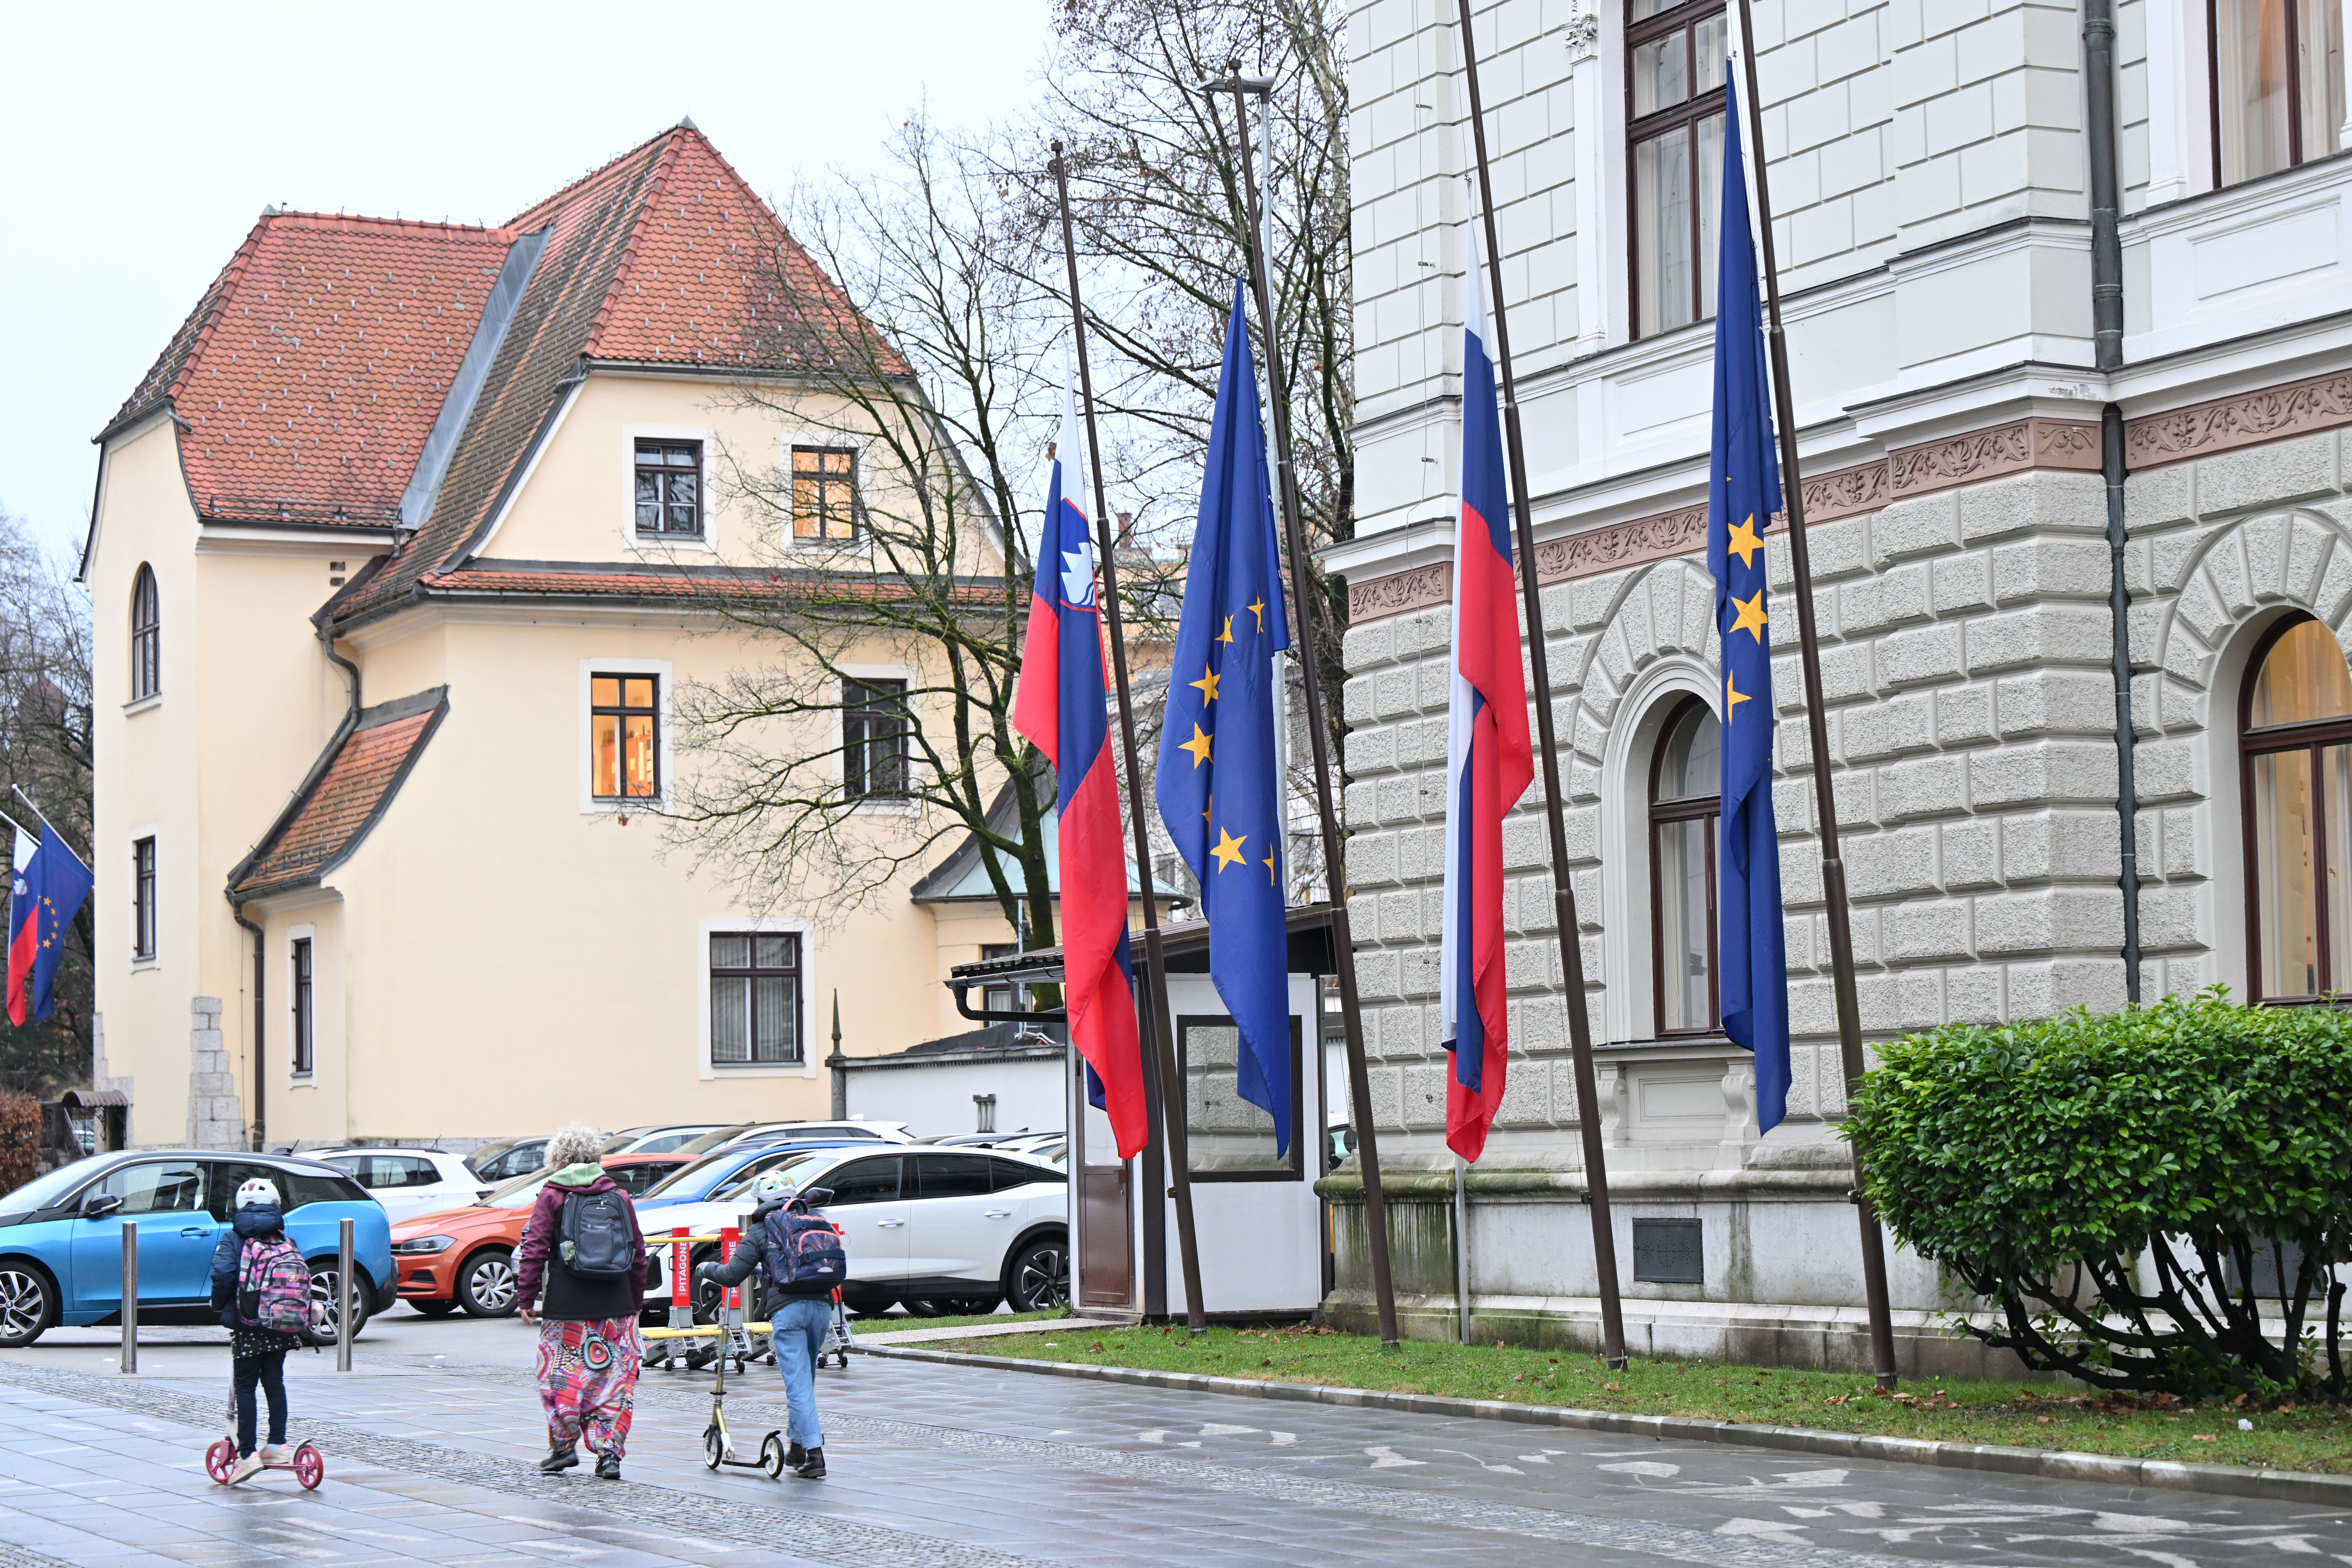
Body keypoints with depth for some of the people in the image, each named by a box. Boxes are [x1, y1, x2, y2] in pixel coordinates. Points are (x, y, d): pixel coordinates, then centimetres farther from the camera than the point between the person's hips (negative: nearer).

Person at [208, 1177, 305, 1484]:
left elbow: (224, 1273, -17)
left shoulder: (233, 1238, -3)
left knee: (245, 1387, 1)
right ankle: (277, 1446, 11)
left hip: (247, 1324, -4)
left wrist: (219, 1304, -1)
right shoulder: (284, 1239, 6)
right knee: (275, 1381, 15)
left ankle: (247, 1454, -3)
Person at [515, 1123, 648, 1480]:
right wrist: (635, 1301, 21)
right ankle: (609, 1453, 1)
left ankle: (564, 1444, 9)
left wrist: (526, 1297, 1)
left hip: (567, 1307, -3)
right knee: (613, 1377, 5)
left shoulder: (552, 1196, -1)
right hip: (615, 1309, 3)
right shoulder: (619, 1197, 10)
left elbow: (535, 1250, -5)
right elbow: (639, 1253, 13)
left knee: (562, 1374, 8)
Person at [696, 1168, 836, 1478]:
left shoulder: (760, 1231, 5)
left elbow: (733, 1275, 2)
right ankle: (798, 1446, 25)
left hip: (787, 1309, -4)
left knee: (798, 1381, -4)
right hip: (822, 1306, 4)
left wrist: (706, 1269, 21)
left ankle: (814, 1454, -12)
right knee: (805, 1378, 19)